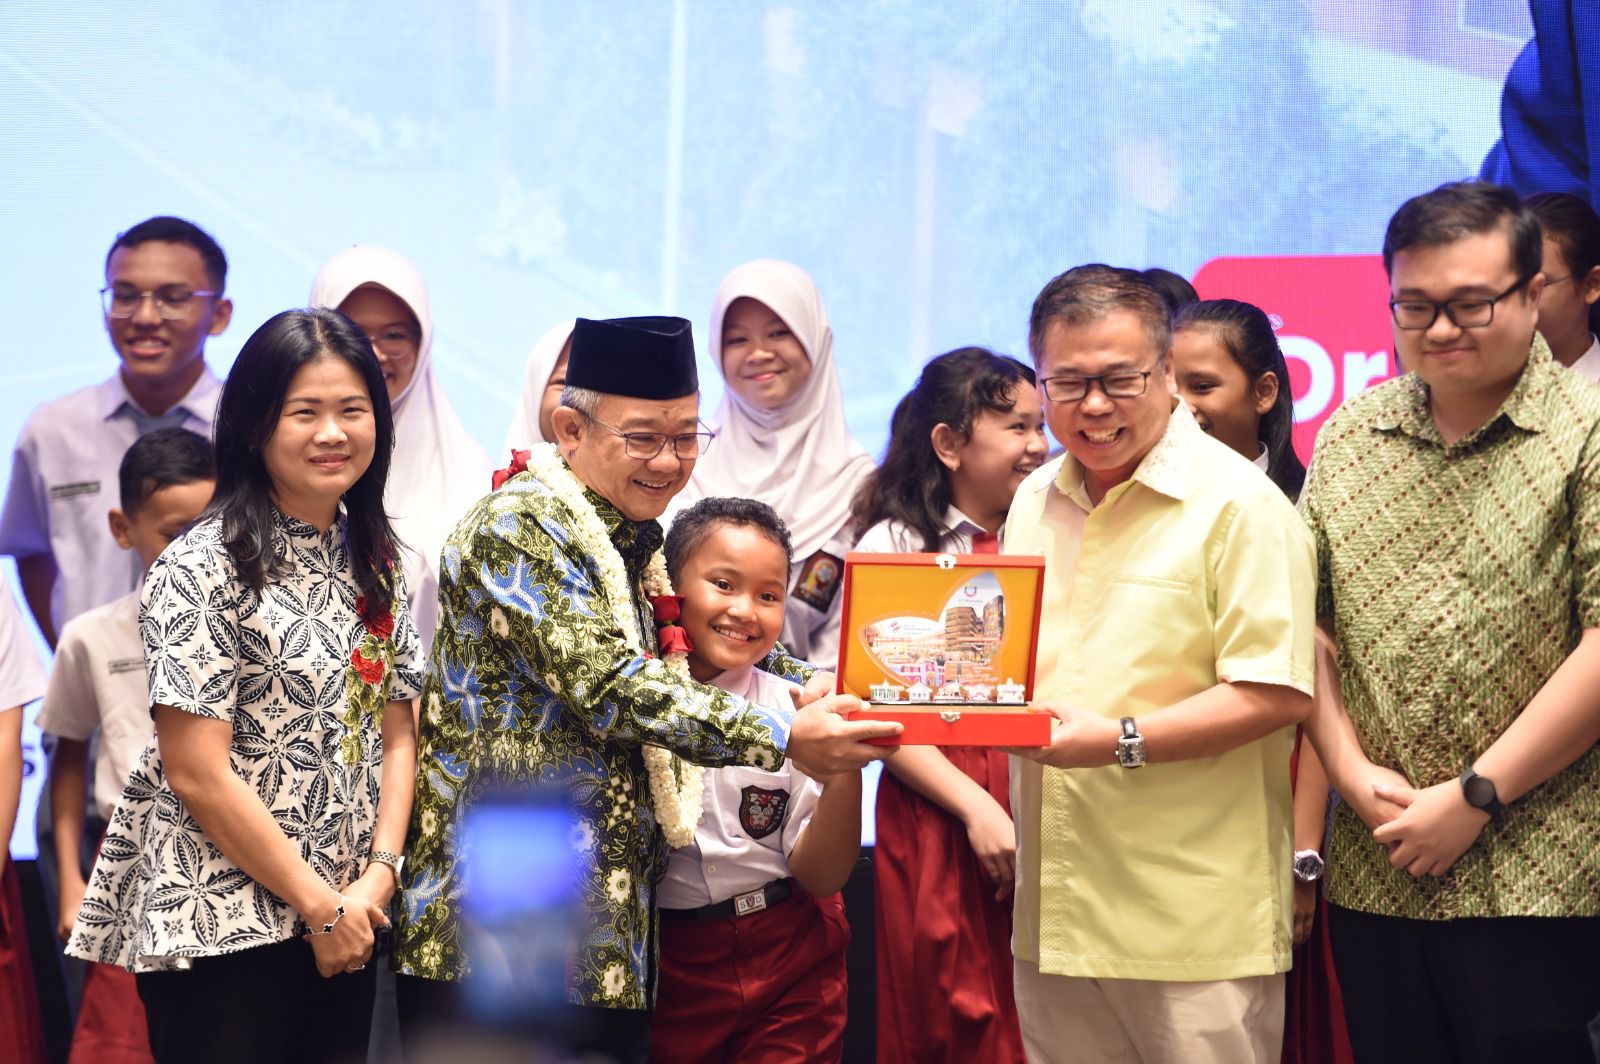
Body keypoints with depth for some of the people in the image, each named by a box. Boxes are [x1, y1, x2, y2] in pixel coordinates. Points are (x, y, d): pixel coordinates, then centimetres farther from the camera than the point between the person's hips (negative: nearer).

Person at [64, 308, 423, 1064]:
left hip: (345, 925, 6)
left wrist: (378, 876, -6)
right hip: (222, 930, -6)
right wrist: (320, 905, -12)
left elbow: (396, 737, 9)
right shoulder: (201, 570, -11)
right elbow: (196, 774, -15)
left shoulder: (374, 564, 9)